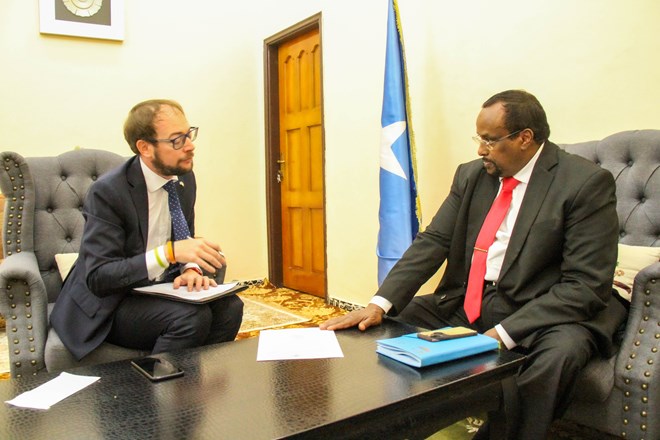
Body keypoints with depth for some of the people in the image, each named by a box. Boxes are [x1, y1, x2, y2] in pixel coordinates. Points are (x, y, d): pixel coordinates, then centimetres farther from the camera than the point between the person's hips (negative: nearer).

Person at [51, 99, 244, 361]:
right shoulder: (107, 191, -20)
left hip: (159, 291, 6)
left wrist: (191, 268, -14)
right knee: (192, 316, -30)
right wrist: (170, 252, -34)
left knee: (229, 307, -21)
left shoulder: (185, 178, 0)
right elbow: (98, 278, -23)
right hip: (107, 306, -6)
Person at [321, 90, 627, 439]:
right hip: (464, 304, 5)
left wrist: (504, 333, -26)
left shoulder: (587, 184, -12)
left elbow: (587, 285, -17)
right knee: (388, 323, -6)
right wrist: (379, 304, -15)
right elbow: (432, 242, -1)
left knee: (558, 352, -35)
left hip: (538, 312, -5)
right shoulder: (471, 175, 5)